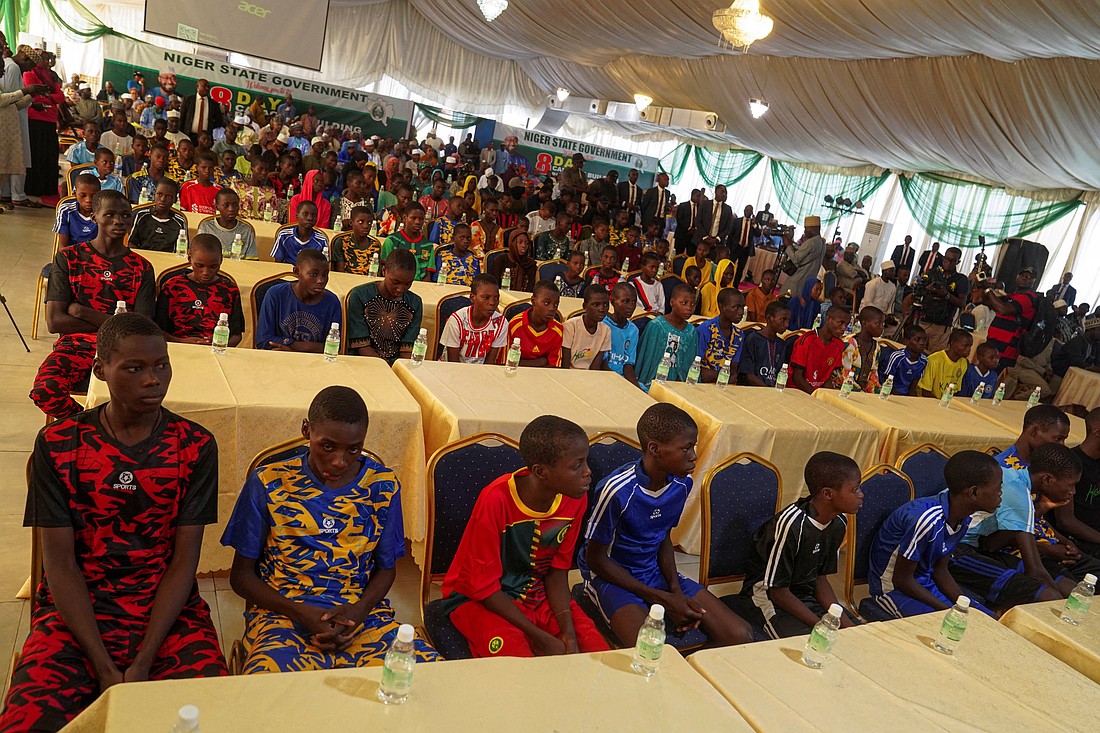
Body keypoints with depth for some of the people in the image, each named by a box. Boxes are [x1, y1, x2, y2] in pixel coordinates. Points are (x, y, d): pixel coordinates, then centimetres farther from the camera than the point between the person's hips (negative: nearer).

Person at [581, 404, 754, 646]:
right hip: (611, 577, -6)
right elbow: (595, 559, -15)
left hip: (656, 572, 6)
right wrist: (662, 599, -16)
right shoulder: (618, 490, -25)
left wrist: (676, 590, -6)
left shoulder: (682, 483, -5)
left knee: (740, 636, -5)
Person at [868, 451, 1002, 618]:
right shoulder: (928, 519, -31)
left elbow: (940, 569, 7)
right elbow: (902, 579, -22)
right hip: (892, 589, -8)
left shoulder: (965, 517, -3)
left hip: (925, 583, 9)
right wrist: (949, 611, -19)